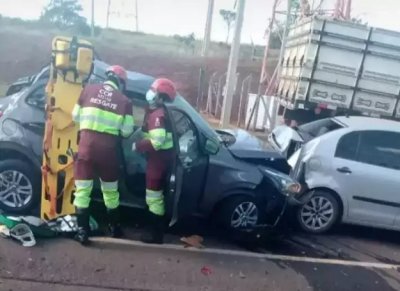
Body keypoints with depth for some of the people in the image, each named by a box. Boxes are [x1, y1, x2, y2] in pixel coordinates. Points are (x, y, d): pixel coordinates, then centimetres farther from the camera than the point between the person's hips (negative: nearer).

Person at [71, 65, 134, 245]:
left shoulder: (89, 90, 6)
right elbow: (126, 131, 0)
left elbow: (75, 116, 10)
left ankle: (83, 231, 6)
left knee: (83, 189, 8)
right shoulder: (124, 100, 3)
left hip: (87, 144, 0)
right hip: (108, 148, 0)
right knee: (110, 190, 16)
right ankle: (114, 227, 29)